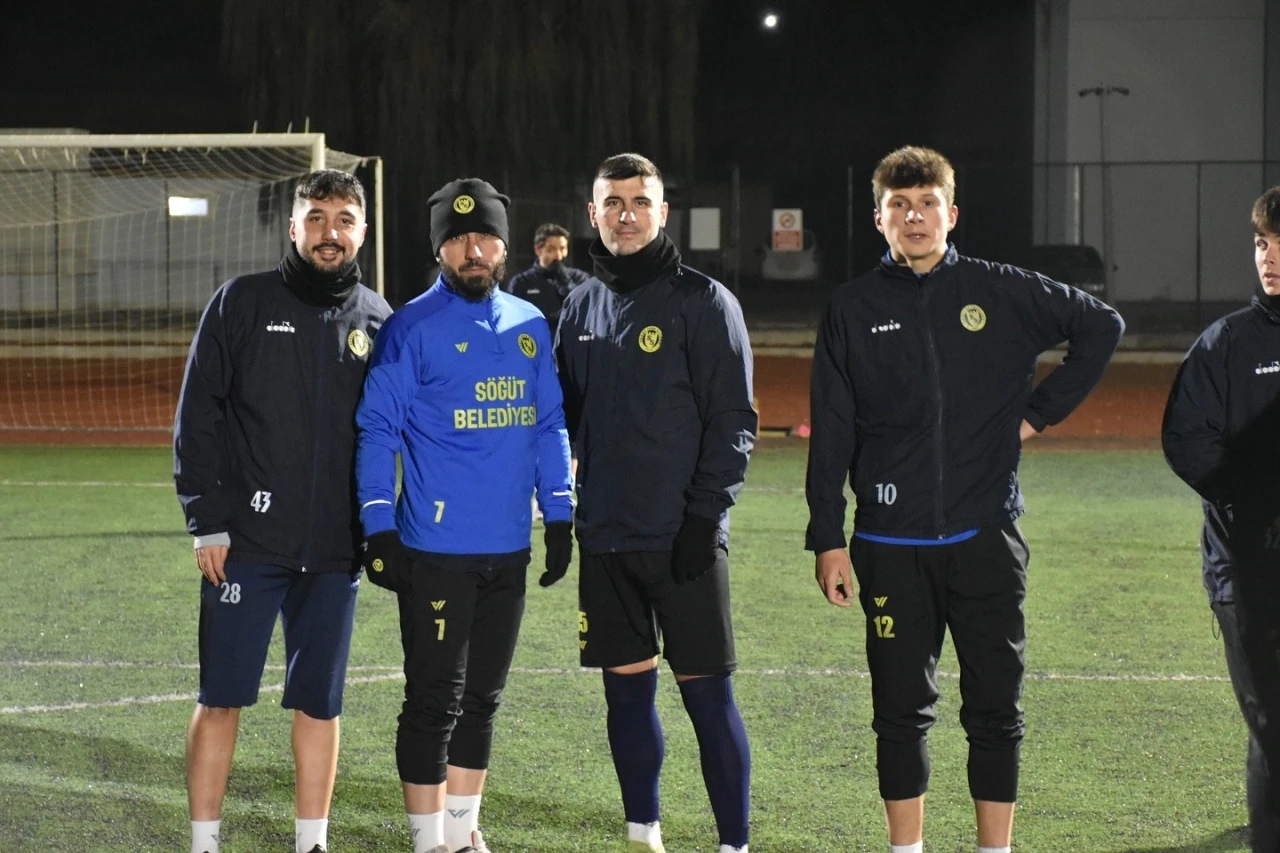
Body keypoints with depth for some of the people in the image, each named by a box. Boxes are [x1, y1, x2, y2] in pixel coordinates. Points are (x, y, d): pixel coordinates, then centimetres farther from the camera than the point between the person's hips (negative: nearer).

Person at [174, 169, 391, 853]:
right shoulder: (242, 303, -1)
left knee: (319, 703, 7)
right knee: (222, 698, 0)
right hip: (246, 542, -2)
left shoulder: (377, 319, 7)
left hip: (334, 553, 2)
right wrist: (207, 521, -8)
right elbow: (198, 416, -2)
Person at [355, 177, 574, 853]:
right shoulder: (413, 328, -7)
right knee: (434, 702, -2)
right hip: (435, 551, -5)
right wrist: (378, 529, -12)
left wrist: (559, 517, 10)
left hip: (509, 550, 6)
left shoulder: (529, 325, 9)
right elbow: (375, 429, -7)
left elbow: (550, 426, 15)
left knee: (482, 698, 14)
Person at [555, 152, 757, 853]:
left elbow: (734, 420, -8)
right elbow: (565, 415, 18)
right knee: (627, 689, 10)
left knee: (706, 692, -4)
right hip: (605, 539, 5)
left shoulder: (703, 302, -5)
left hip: (683, 539, -5)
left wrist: (705, 513, -14)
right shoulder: (582, 307, 12)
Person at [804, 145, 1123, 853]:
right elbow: (829, 434, 3)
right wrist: (827, 538, -1)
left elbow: (1102, 327, 12)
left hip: (986, 536, 0)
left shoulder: (1003, 292, 2)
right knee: (901, 708, 6)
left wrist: (1041, 411, 5)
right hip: (891, 545, 0)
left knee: (996, 708, 4)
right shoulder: (852, 310, 3)